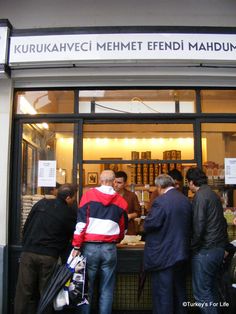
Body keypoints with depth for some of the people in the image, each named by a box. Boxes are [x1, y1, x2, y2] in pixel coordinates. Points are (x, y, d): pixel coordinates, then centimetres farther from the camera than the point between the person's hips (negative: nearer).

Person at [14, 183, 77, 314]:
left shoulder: (41, 204, 5)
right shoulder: (70, 214, -2)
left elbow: (26, 226, 10)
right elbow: (73, 236, 9)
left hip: (28, 253, 2)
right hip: (49, 257, -2)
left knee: (24, 291, 8)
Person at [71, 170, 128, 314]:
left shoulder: (89, 194, 0)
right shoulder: (121, 201, 5)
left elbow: (81, 222, -6)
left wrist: (77, 246, -3)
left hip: (89, 246, -1)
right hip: (109, 248, 1)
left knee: (87, 287, 11)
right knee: (107, 290, 10)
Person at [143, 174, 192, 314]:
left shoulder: (160, 201, -19)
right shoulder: (186, 200, 3)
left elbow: (149, 225, -19)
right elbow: (189, 225, 11)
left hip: (163, 256, -7)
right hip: (182, 254, 7)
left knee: (163, 294, 5)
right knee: (180, 291, 21)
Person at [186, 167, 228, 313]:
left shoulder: (200, 196, -15)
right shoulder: (213, 194, 12)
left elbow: (198, 226, -19)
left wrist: (193, 247, -8)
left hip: (206, 250, -9)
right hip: (219, 247, 9)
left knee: (202, 292, 0)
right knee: (212, 288, 21)